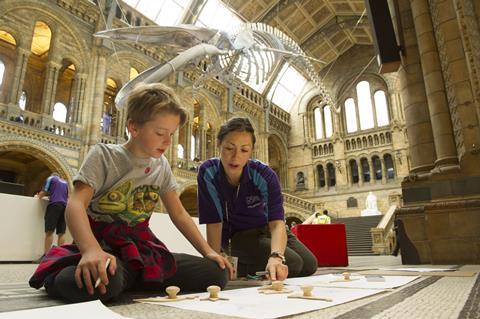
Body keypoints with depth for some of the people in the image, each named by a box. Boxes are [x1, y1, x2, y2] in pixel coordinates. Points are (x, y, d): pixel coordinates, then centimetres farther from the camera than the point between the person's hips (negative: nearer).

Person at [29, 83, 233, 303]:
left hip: (142, 248, 5)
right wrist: (91, 249, -39)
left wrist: (208, 251, 2)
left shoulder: (162, 166, 8)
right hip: (103, 247, -5)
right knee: (100, 282, -42)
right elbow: (77, 204, -20)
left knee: (216, 273, -12)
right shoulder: (104, 155, -6)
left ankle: (130, 280, -2)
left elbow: (179, 214, 12)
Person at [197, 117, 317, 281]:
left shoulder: (264, 175, -24)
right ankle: (242, 267, 5)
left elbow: (277, 223, -34)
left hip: (265, 228, 3)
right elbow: (214, 223, -22)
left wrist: (276, 256, -53)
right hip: (236, 235, -3)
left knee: (309, 265, -3)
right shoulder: (207, 172, -26)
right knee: (292, 264, -20)